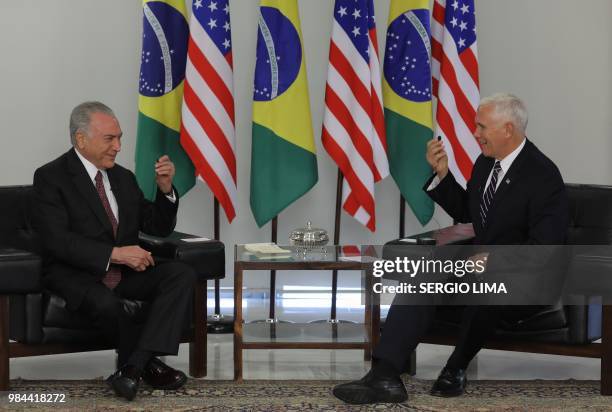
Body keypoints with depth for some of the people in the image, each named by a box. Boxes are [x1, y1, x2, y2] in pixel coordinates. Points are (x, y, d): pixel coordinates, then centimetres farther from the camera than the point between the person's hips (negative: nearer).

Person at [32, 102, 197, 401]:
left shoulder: (124, 178, 14)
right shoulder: (51, 177, -6)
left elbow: (160, 228, 16)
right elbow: (56, 239, -19)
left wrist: (165, 189, -3)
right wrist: (114, 253, -28)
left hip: (124, 272, 6)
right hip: (76, 275, -6)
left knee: (182, 275, -20)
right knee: (109, 304, -38)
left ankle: (132, 368, -30)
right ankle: (147, 365, -8)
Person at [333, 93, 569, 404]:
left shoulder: (543, 176, -17)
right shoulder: (485, 163, 8)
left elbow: (543, 247, -21)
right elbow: (465, 212, 20)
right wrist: (442, 174, 5)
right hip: (482, 263, 8)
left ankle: (456, 370, -13)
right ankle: (385, 376, -30)